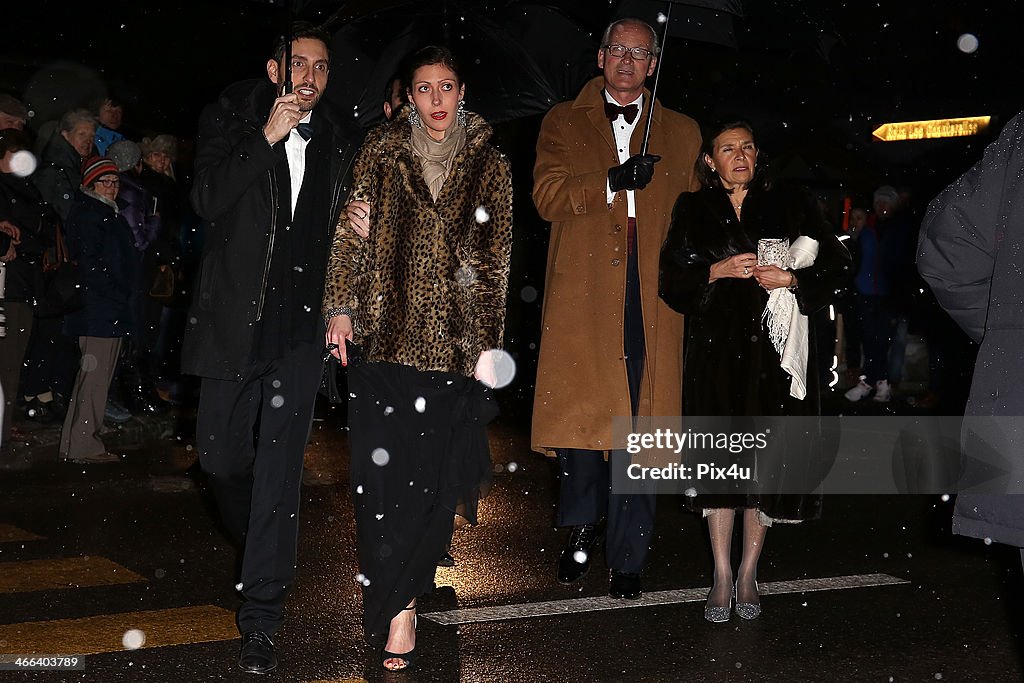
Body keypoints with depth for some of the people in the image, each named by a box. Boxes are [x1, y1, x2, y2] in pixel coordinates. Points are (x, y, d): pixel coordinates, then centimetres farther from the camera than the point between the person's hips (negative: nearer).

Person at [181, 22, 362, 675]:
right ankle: (262, 547, 39)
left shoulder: (342, 140, 9)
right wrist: (266, 138, -16)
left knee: (280, 462, -7)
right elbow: (209, 199, -10)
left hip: (302, 323, 0)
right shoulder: (232, 119, 3)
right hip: (235, 317, 1)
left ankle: (262, 615, -4)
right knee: (221, 455, 9)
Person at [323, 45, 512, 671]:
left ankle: (398, 600, 14)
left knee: (437, 472, 0)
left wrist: (489, 342, -2)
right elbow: (352, 232, 9)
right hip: (387, 331, 0)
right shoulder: (381, 154, 7)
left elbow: (497, 260, 3)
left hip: (455, 338, 0)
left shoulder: (489, 165, 6)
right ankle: (399, 604, 10)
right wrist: (342, 306, 0)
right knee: (382, 469, -3)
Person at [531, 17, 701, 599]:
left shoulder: (682, 132, 18)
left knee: (640, 427, -2)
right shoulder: (564, 123, 14)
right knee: (580, 410, -4)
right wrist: (613, 181, -13)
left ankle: (628, 559, 6)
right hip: (581, 291, 0)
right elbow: (547, 196, 0)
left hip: (651, 296, 1)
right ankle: (583, 525, 21)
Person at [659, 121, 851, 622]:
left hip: (774, 349, 0)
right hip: (716, 349, 0)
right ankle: (722, 575, 5)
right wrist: (718, 271, -10)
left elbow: (836, 264, 6)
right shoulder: (693, 211, 12)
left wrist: (791, 278, -10)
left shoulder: (791, 205, 11)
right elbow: (671, 278, 5)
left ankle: (748, 573, 10)